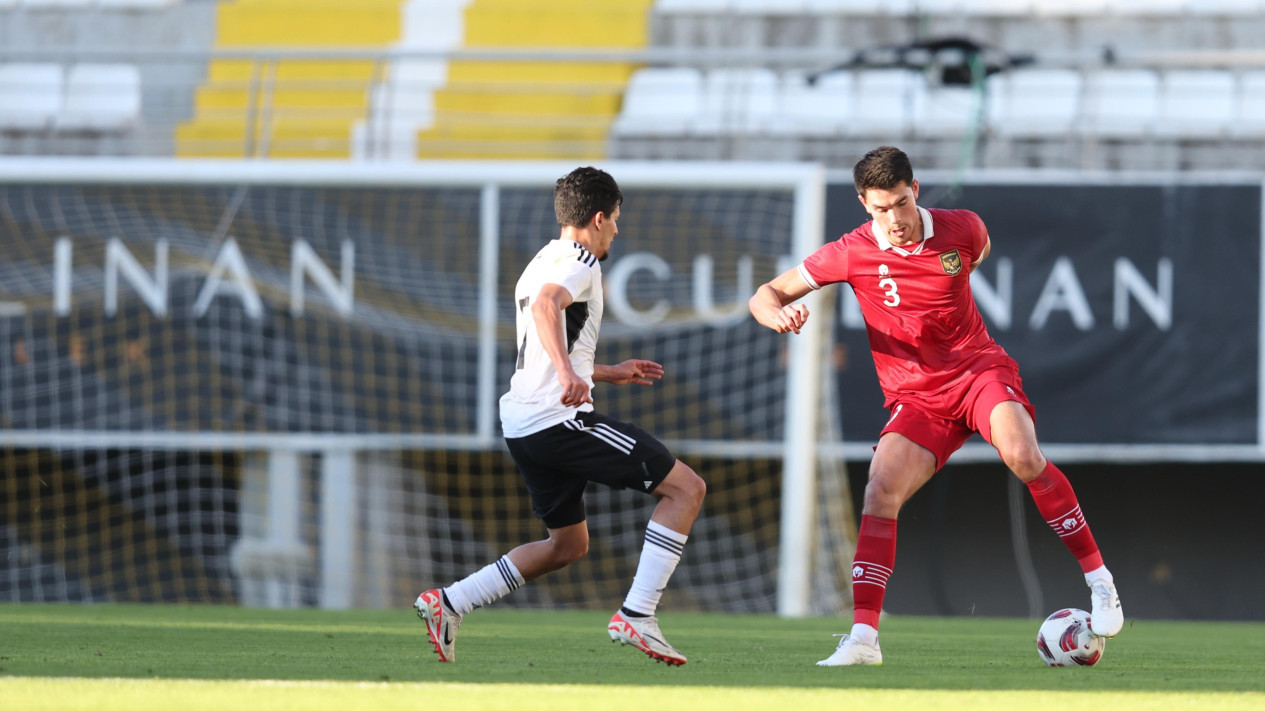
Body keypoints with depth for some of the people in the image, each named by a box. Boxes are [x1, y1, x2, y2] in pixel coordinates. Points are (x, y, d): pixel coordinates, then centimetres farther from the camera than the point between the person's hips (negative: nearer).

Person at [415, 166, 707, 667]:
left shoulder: (541, 264, 26)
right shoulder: (578, 263, -6)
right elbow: (545, 305, -28)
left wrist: (610, 374, 41)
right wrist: (568, 371, -42)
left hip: (524, 427, 10)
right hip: (561, 419, -10)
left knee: (568, 545, 23)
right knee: (686, 488, -8)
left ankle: (447, 604, 16)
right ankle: (636, 616, -15)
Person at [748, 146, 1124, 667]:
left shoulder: (960, 228, -4)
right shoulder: (854, 253, -7)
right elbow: (765, 295, -1)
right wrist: (779, 315, -23)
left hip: (979, 369, -1)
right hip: (915, 398, 1)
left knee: (1022, 456, -30)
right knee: (880, 491, -22)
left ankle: (1098, 579, -17)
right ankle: (863, 637, -20)